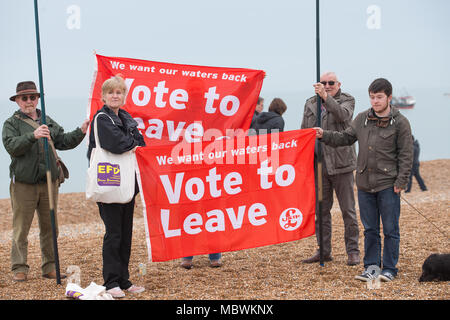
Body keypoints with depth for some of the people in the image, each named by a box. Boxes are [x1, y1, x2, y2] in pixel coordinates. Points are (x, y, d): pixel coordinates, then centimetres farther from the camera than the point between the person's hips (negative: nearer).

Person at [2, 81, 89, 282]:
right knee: (21, 228, 0)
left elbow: (63, 142, 14)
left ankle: (50, 267, 17)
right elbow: (11, 146, -16)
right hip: (23, 184, -4)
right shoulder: (11, 123, 1)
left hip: (49, 181, 5)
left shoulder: (48, 122, 17)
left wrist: (81, 132, 0)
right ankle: (19, 269, 8)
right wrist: (33, 136, -30)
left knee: (50, 227, 9)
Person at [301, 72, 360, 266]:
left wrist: (326, 97, -34)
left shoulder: (347, 100, 2)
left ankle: (353, 251, 10)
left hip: (341, 164, -4)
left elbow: (343, 114, -22)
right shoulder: (310, 103, 13)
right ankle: (324, 251, 18)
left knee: (348, 210, 1)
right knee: (321, 210, 9)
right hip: (318, 164, 4)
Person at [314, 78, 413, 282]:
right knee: (370, 229, 11)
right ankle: (371, 267, 20)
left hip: (388, 185, -4)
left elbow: (405, 155, -4)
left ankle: (389, 269, 14)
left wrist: (401, 182, -9)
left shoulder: (400, 123, -4)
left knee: (390, 229, 3)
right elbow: (346, 138, 17)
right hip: (365, 184, 4)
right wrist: (324, 136, 2)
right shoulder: (362, 119, 8)